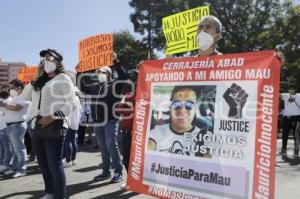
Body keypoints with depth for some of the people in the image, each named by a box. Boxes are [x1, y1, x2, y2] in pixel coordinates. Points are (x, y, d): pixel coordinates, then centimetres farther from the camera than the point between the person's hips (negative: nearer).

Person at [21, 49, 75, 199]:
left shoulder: (63, 78, 2)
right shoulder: (39, 81, 22)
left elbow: (70, 103, -6)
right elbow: (25, 95, 17)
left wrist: (53, 117, -18)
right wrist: (37, 77, 12)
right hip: (37, 127, 7)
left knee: (55, 164, -7)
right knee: (43, 164, 13)